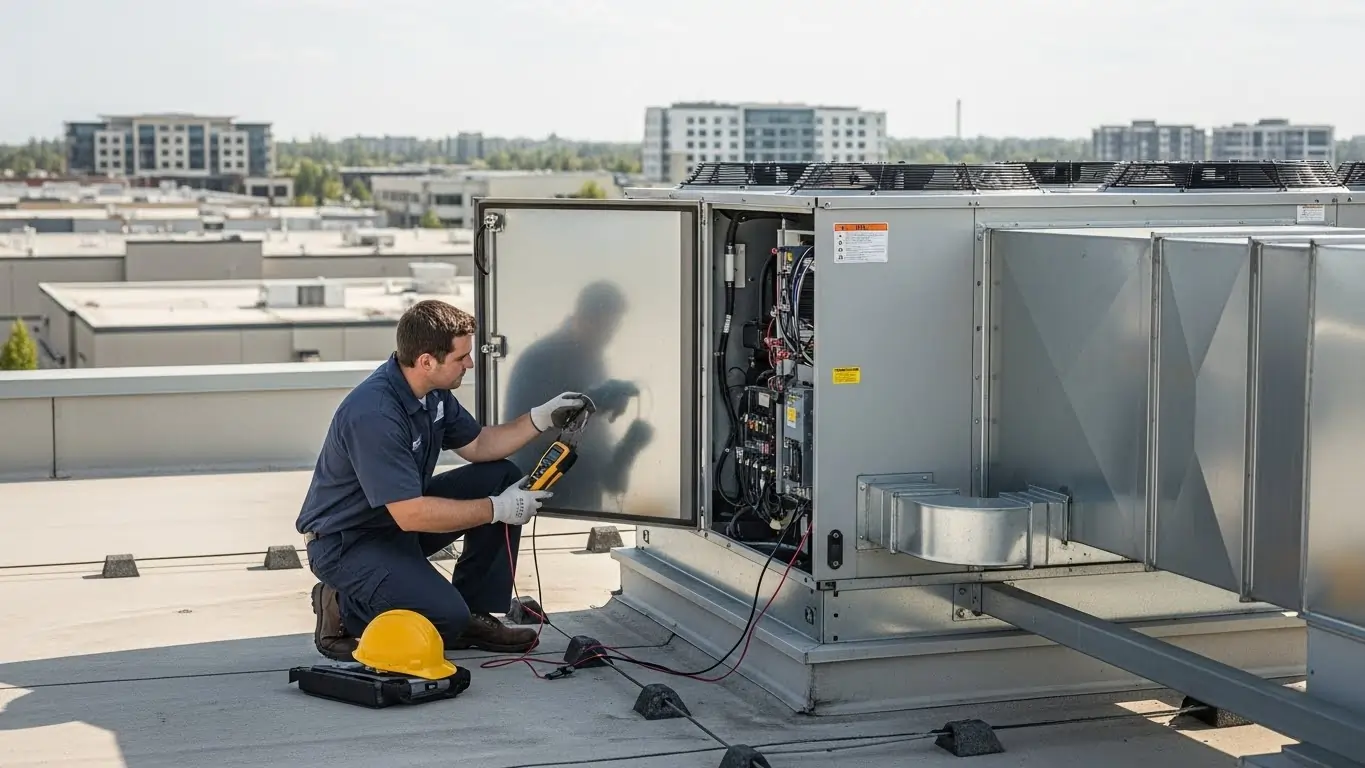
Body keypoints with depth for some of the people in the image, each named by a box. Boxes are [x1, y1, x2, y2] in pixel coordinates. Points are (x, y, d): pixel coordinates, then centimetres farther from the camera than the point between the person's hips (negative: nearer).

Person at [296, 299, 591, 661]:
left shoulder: (434, 391, -1)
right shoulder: (374, 414, -31)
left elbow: (477, 445, 14)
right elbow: (411, 515, -31)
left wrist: (541, 418, -1)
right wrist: (498, 509, -22)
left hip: (402, 516, 10)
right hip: (346, 542, -10)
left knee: (501, 476, 2)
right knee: (445, 619, -27)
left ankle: (475, 614, 7)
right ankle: (342, 610, -1)